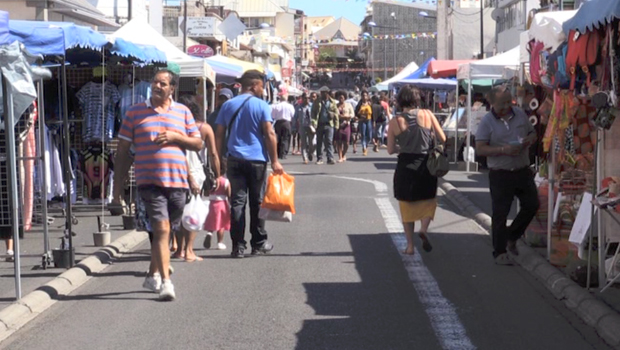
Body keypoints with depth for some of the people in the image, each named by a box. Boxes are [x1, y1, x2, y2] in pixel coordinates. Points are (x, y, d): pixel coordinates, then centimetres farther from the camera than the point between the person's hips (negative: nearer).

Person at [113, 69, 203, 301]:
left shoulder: (183, 112, 11)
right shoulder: (135, 112, 6)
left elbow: (198, 144, 11)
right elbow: (122, 150, 7)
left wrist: (175, 137, -7)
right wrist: (118, 184, 4)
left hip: (178, 182, 3)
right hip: (150, 182, -3)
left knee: (165, 231, 13)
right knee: (161, 230, -15)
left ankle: (153, 275, 32)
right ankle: (166, 282, -17)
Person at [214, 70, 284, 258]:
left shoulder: (228, 105, 8)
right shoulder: (261, 106, -3)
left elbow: (219, 135, 9)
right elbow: (269, 134, -8)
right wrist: (275, 161, -5)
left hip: (235, 160, 2)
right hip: (257, 160, -2)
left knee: (237, 202, 2)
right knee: (257, 202, 8)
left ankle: (238, 246, -2)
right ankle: (259, 243, 15)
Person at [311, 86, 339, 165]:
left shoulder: (333, 102, 7)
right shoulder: (317, 103, 8)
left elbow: (336, 114, 8)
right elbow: (313, 113, 4)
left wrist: (336, 125, 2)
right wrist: (314, 123, -9)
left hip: (329, 124, -1)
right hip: (319, 125, 2)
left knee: (329, 142, -8)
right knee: (319, 142, 6)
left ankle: (330, 158, -9)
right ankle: (319, 158, 14)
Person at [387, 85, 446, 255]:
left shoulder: (395, 121, -5)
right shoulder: (427, 114, -5)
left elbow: (390, 150, -1)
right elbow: (443, 139, -1)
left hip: (405, 166, 0)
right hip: (426, 165, 0)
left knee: (407, 205, 14)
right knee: (429, 200, 18)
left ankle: (410, 245, 13)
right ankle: (424, 229, -9)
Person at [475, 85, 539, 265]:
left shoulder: (520, 114, 6)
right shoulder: (487, 121, -7)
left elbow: (533, 134, 18)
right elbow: (480, 149, -12)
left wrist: (528, 141, -6)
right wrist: (503, 150, -24)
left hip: (523, 170, 5)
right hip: (500, 174, -5)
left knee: (532, 205, 8)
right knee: (500, 213, 0)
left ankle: (511, 237, 28)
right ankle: (500, 252, 10)